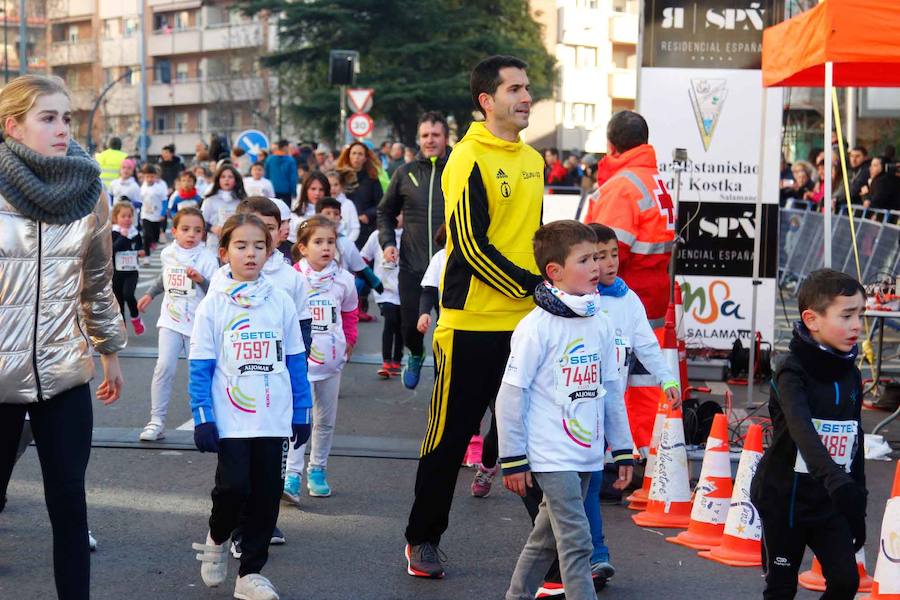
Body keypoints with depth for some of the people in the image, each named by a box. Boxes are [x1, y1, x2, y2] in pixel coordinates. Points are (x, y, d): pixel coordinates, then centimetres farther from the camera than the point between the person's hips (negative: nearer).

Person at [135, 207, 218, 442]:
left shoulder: (207, 258, -10)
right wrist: (150, 294, 30)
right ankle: (156, 421, -9)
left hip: (198, 323, -2)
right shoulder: (168, 254, 3)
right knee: (165, 366, -12)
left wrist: (201, 280, -28)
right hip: (171, 321, 2)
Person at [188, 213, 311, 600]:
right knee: (233, 486, -13)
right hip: (230, 420, -3)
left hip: (274, 420, 3)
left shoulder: (280, 302, 5)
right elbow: (200, 366, -2)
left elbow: (296, 362, 10)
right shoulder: (213, 305, -2)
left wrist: (301, 413, 9)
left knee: (266, 495, 4)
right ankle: (216, 539, 19)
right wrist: (202, 419, -7)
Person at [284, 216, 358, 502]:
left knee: (326, 420, 12)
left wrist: (349, 342, 18)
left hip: (331, 360, 4)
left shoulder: (343, 280, 0)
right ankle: (292, 475, -14)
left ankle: (317, 470, 26)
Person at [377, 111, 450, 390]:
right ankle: (416, 355, 39)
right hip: (412, 265, 2)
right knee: (410, 324, 7)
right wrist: (387, 243, 3)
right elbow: (385, 212, 17)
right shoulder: (405, 173, 5)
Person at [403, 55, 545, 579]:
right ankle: (423, 539, 18)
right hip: (474, 324, -6)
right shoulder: (470, 159, -10)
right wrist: (532, 287, -20)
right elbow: (471, 245, -17)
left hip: (526, 322, 6)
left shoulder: (532, 161, 13)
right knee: (451, 436, 3)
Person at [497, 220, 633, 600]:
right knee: (576, 540, -10)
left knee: (548, 536, 17)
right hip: (551, 456, -7)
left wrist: (622, 450, 14)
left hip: (587, 454, 7)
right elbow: (512, 394, -11)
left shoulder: (600, 325, 7)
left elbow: (612, 390, 14)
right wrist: (513, 459, -10)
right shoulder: (536, 328, -13)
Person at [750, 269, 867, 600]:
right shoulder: (792, 371, -16)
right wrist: (835, 480, -49)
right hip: (785, 497, -5)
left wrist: (858, 506, 13)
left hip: (830, 501, 5)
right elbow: (802, 430, -34)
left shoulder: (850, 374, 4)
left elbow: (855, 441, 13)